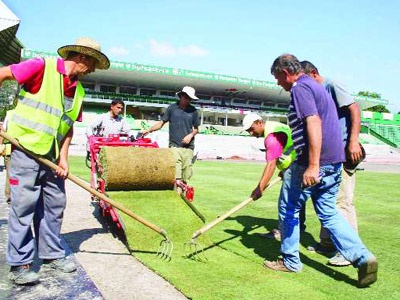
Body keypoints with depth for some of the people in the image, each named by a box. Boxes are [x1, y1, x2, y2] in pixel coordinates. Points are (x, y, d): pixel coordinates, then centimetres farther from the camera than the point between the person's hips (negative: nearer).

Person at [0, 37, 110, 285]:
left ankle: (52, 254, 25)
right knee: (23, 206, -1)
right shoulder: (42, 67, -10)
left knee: (55, 205, 11)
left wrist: (63, 158, 3)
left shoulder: (79, 91, 10)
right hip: (26, 149, -7)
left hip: (51, 155, 7)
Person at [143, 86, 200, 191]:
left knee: (187, 168, 2)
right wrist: (148, 130, 0)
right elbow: (162, 122, 10)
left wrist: (190, 135, -4)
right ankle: (178, 189, -14)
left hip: (188, 146, 2)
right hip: (174, 145, -2)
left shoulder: (193, 111, 9)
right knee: (175, 167, -12)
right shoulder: (172, 108, 6)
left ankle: (184, 188, 12)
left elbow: (196, 128, 15)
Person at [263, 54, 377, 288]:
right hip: (334, 162, 10)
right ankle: (363, 257, 4)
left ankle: (290, 261, 20)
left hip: (312, 163, -9)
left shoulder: (300, 88, -10)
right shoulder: (317, 86, 21)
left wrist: (313, 166, -29)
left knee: (289, 209, 8)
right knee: (329, 213, 15)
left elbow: (314, 123, -24)